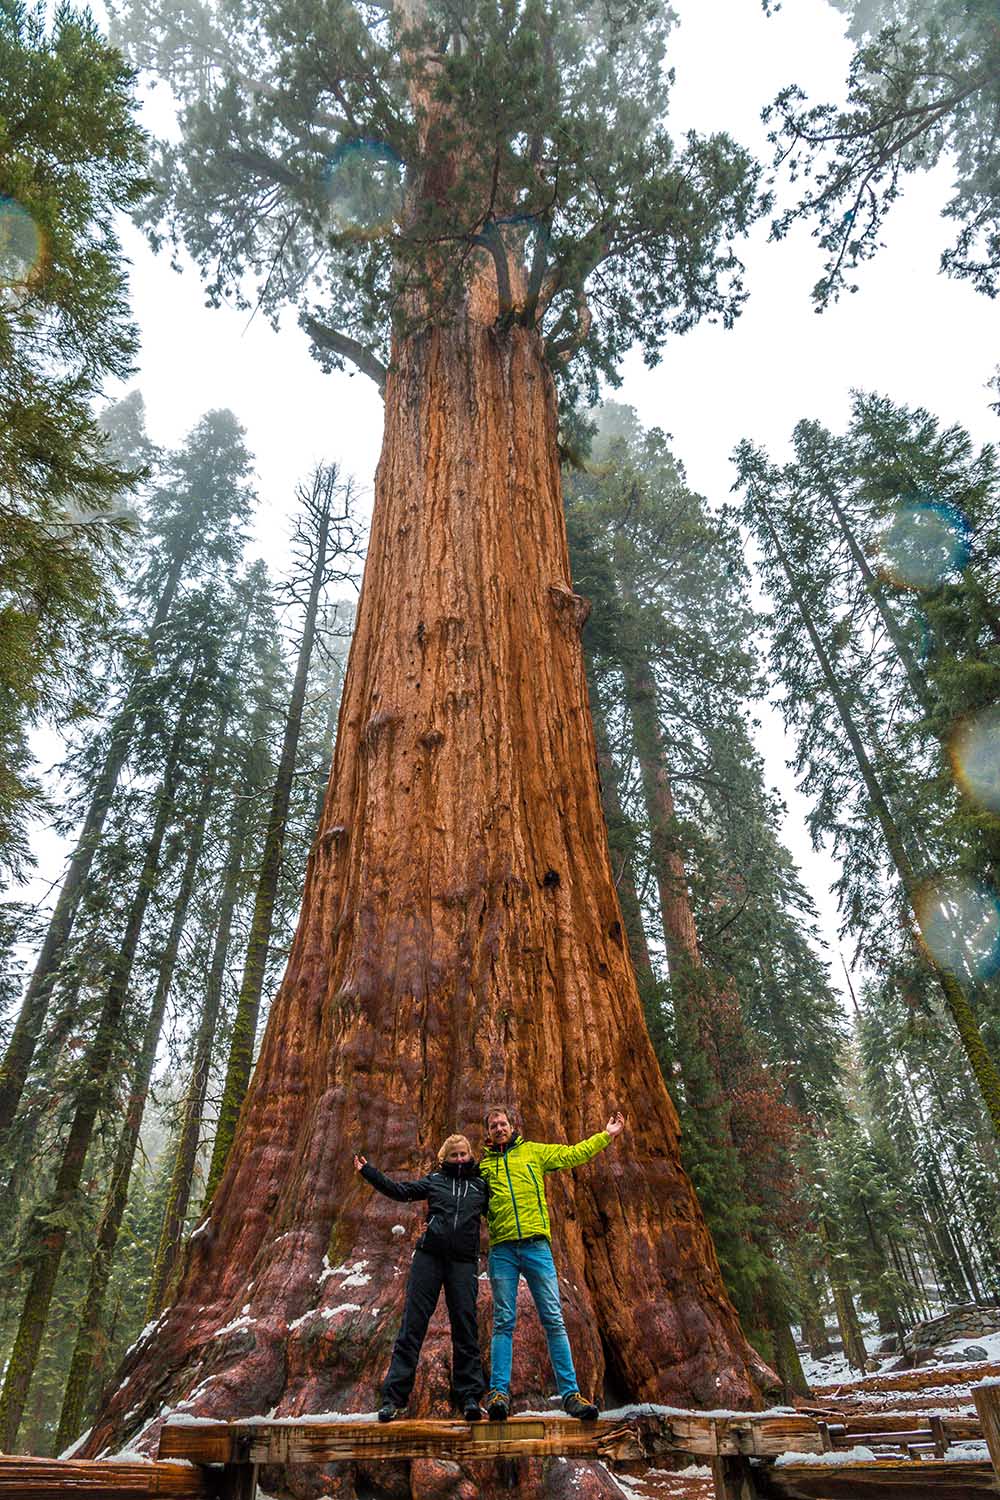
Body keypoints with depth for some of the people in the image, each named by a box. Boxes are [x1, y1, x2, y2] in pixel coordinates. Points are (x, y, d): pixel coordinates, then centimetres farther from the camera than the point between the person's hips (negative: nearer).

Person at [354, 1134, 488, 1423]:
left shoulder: (481, 1186, 13)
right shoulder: (435, 1181, 11)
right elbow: (400, 1191, 7)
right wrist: (367, 1171, 3)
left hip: (464, 1261, 1)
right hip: (429, 1256, 0)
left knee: (465, 1326, 0)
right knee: (412, 1324, -2)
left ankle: (470, 1397, 8)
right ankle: (394, 1396, 2)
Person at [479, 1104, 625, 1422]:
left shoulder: (533, 1152, 13)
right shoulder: (483, 1166, 15)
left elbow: (573, 1154, 14)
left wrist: (606, 1135, 12)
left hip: (536, 1245, 0)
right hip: (502, 1250, 0)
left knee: (554, 1320, -1)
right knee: (503, 1322, -2)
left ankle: (571, 1394, 3)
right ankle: (498, 1393, 2)